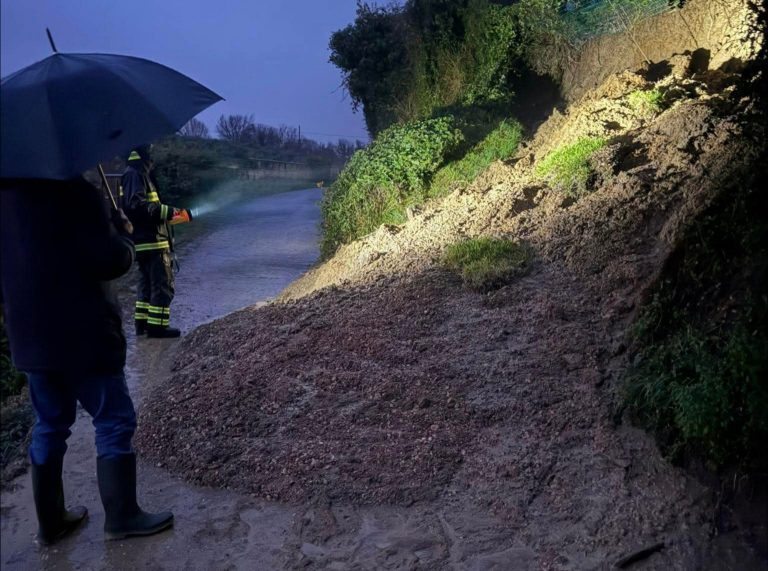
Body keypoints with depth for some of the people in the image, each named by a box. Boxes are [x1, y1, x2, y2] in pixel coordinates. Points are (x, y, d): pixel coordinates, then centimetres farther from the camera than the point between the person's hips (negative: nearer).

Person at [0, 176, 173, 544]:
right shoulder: (73, 192, -16)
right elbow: (110, 261, -18)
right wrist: (122, 233, 1)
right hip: (82, 334, -7)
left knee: (50, 426, 17)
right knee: (114, 421, 4)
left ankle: (50, 521, 26)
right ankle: (121, 516, 11)